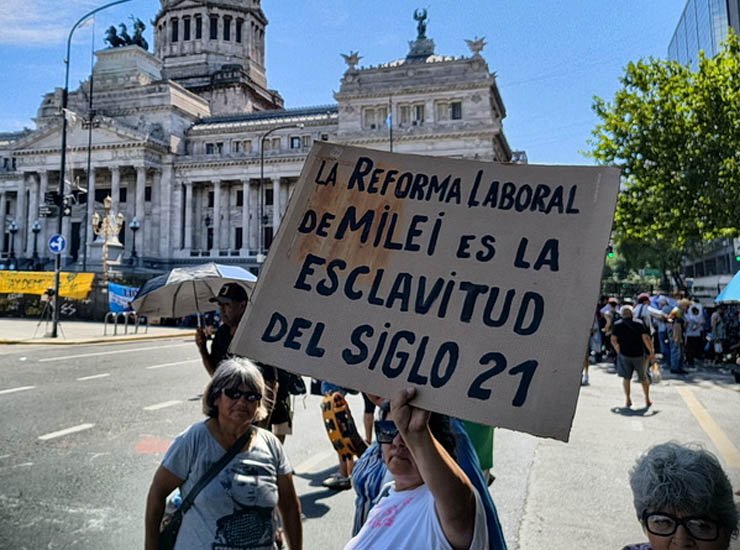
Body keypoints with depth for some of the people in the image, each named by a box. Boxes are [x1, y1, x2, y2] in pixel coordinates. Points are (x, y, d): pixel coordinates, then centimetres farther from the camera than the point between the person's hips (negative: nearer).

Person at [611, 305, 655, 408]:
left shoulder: (617, 325, 0)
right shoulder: (639, 324, -3)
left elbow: (613, 341, -2)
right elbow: (646, 338, -13)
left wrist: (618, 351, 13)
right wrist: (652, 352, -5)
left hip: (624, 354, 0)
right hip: (639, 354, 0)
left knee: (626, 377, 12)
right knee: (643, 377, 16)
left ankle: (627, 399, 6)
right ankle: (647, 399, 23)